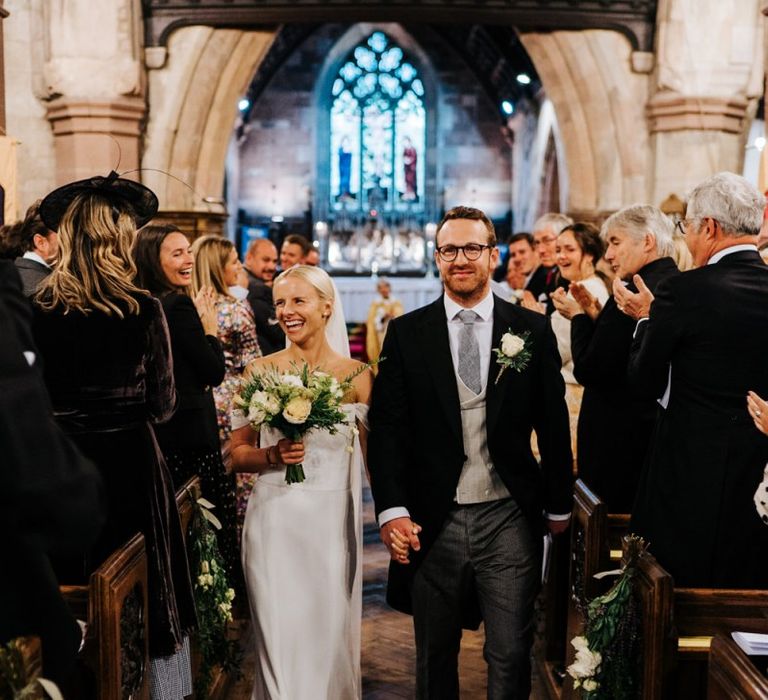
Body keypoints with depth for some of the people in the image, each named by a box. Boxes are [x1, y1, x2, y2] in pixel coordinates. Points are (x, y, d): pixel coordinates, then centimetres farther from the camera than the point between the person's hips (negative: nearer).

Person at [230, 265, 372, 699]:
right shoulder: (260, 372, 2)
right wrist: (272, 456, -14)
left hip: (333, 522, 0)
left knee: (331, 641, 9)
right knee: (279, 643, 4)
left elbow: (375, 457, 3)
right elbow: (237, 454, 5)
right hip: (274, 521, 0)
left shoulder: (358, 376, 0)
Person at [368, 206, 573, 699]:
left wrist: (559, 505, 9)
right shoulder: (407, 333, 2)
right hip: (432, 522, 1)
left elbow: (553, 424, 6)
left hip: (510, 519, 0)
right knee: (435, 658, 16)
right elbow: (387, 427, -2)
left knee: (511, 657, 4)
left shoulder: (533, 330, 2)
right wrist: (392, 510, -11)